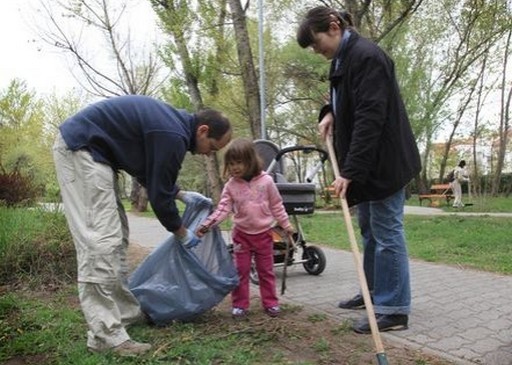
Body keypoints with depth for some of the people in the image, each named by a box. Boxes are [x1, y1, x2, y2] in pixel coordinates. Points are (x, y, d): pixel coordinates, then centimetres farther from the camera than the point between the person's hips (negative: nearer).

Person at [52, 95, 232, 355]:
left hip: (89, 148, 11)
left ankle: (126, 311, 19)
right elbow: (158, 194, -14)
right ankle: (106, 335, -11)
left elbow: (153, 178, 21)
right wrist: (181, 233, 1)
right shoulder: (173, 136, -21)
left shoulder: (174, 123, 10)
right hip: (79, 147, -11)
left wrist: (182, 194, 17)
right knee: (101, 240, -15)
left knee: (116, 235, 10)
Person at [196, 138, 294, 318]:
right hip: (242, 234, 1)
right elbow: (222, 209, -10)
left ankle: (270, 303, 22)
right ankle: (240, 305, 17)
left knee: (266, 270, 11)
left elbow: (276, 205, 0)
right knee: (241, 271, 6)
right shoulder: (231, 186, -7)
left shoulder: (266, 181, -8)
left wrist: (285, 224, 2)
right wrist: (206, 224, -22)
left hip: (264, 233, 0)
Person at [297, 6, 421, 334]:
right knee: (369, 230, 17)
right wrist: (330, 113, 4)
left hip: (384, 161, -10)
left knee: (386, 232, -4)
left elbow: (370, 118, -26)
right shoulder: (343, 59, 12)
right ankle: (374, 292, 31)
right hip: (366, 162, 10)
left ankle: (394, 310, 6)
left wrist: (349, 171, -29)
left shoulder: (367, 57, -18)